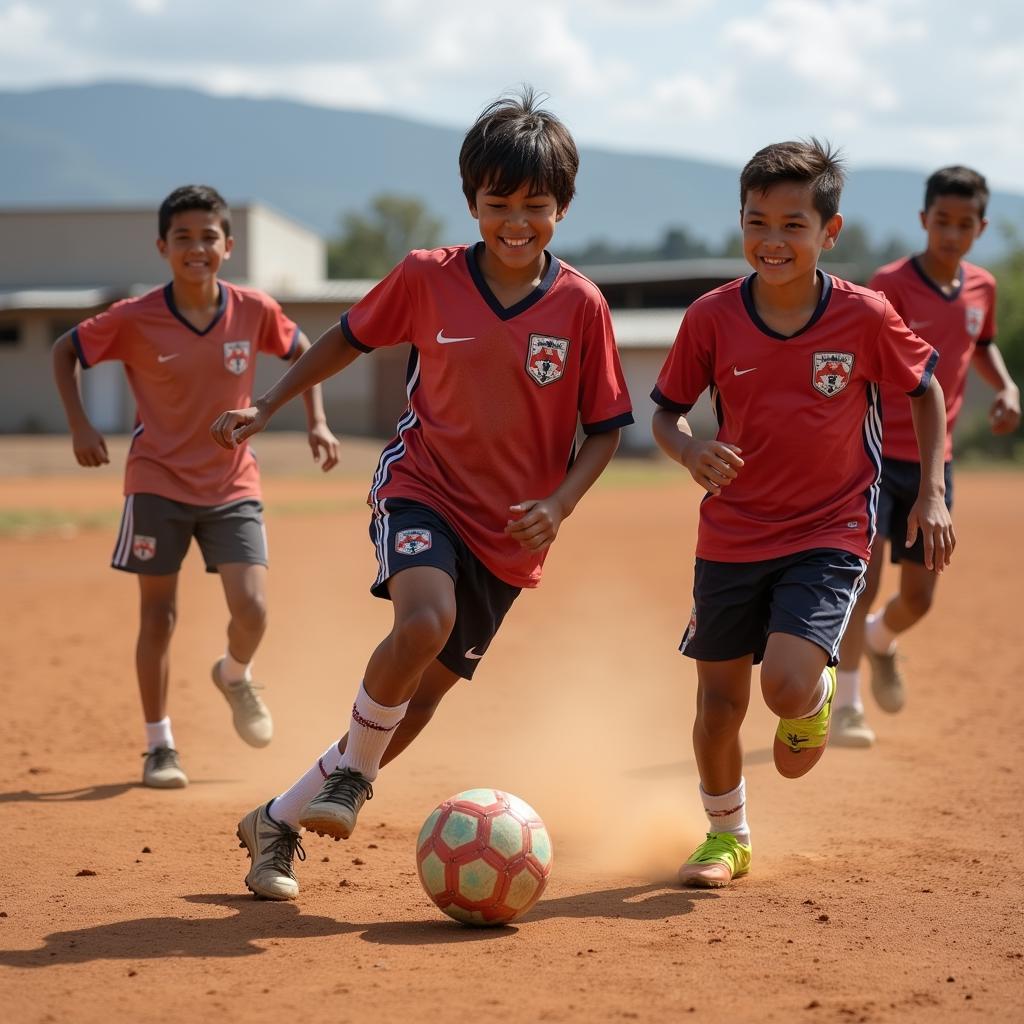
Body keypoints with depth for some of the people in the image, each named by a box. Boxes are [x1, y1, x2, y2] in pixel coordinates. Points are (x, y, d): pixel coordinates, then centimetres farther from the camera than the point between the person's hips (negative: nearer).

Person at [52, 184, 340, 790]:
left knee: (252, 611, -11)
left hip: (233, 485, 1)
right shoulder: (135, 320, -12)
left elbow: (302, 351, 11)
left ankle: (235, 676, 25)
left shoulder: (254, 311, -8)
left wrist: (317, 422, 3)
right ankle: (160, 746, 18)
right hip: (159, 483, -1)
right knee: (159, 616, 3)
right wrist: (80, 425, -7)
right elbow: (65, 351, 2)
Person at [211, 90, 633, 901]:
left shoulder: (580, 305, -8)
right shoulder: (426, 278, -6)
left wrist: (558, 507, -15)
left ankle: (278, 823, 21)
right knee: (424, 621, -33)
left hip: (509, 530, 2)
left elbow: (605, 427, 0)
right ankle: (353, 770, -7)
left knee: (422, 698, 4)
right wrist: (267, 407, 13)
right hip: (423, 486, -2)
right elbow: (351, 337, 12)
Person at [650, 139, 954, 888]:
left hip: (830, 535, -2)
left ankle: (816, 702, 18)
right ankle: (727, 838, 34)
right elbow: (666, 410, 2)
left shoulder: (864, 317, -12)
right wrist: (689, 451, -20)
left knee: (787, 683, -21)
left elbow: (926, 388, 5)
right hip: (730, 537, 2)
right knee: (719, 701, 8)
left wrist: (932, 492, -1)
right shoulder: (713, 318, -9)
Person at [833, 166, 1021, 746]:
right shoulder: (890, 285, -13)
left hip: (934, 463, 5)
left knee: (919, 597, 10)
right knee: (863, 581, -13)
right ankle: (847, 708, 0)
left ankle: (880, 642, 44)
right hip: (874, 454, -5)